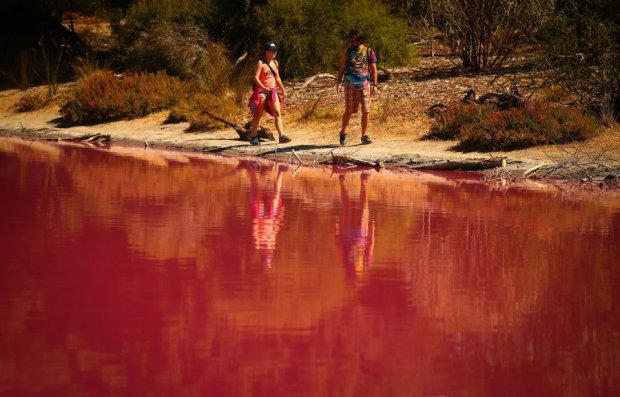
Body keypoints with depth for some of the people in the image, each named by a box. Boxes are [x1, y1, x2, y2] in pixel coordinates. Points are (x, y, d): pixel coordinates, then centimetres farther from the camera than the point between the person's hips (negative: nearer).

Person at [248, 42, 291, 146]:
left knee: (277, 113, -6)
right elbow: (256, 78, -17)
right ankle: (253, 137, 10)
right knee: (258, 115, 1)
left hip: (272, 91, 6)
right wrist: (263, 87, -32)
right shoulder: (261, 63, -8)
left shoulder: (275, 63, 13)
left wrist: (283, 90, 21)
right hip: (261, 91, -6)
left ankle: (281, 136, -13)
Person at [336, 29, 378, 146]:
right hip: (350, 86, 0)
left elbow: (373, 69, 4)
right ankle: (343, 133, 19)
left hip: (364, 85, 0)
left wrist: (375, 85, -1)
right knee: (348, 111, 0)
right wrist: (338, 83, -6)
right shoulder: (346, 52, 3)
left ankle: (364, 136, 9)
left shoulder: (369, 52, 1)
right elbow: (341, 69, 5)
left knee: (366, 111, -1)